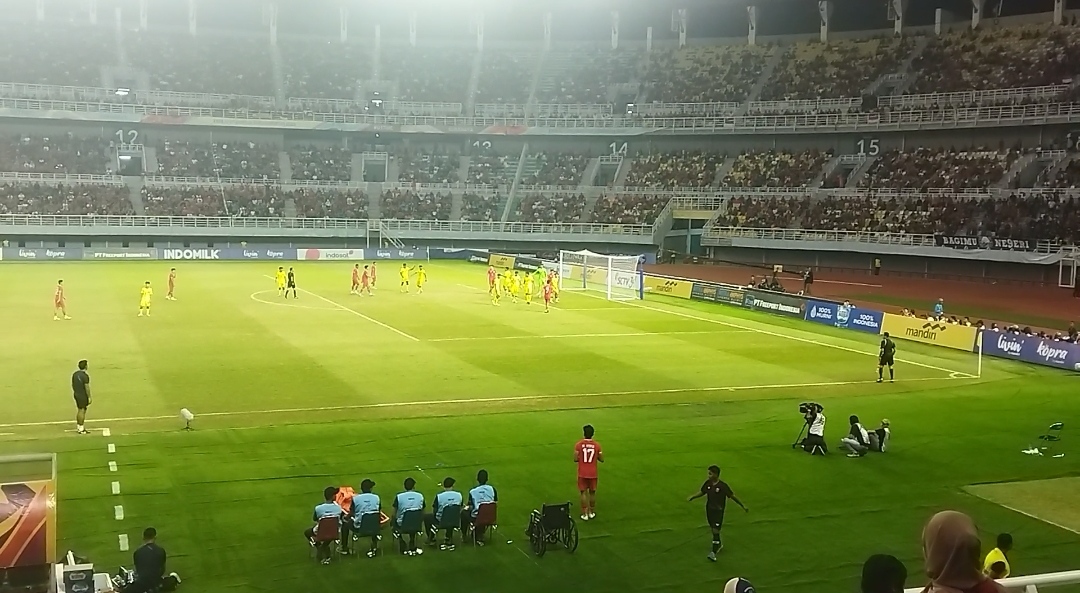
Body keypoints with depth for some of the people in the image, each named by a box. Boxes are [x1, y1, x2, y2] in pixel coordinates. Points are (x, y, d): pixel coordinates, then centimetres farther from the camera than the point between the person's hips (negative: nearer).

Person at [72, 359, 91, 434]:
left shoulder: (75, 374, 4)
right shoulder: (85, 375, -21)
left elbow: (73, 384, 12)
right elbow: (87, 387, -21)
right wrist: (89, 397, -14)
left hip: (76, 394, 8)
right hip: (83, 396, -8)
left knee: (79, 410, 17)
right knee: (82, 411, -1)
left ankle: (78, 427, 25)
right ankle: (81, 429, 4)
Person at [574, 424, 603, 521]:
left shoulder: (579, 445, -10)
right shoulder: (597, 445, -6)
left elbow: (575, 459, -12)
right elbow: (601, 459, -2)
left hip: (582, 473, -1)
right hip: (593, 473, 1)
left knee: (584, 493, 5)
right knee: (592, 492, 14)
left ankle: (585, 514, 5)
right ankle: (592, 512, 24)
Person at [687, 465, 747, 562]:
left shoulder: (723, 486, -20)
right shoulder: (708, 483, -5)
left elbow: (732, 496, -10)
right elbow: (701, 492, 11)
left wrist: (743, 506, -5)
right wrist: (692, 497, -3)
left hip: (718, 511, -6)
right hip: (709, 510, 6)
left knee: (716, 531, -11)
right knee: (713, 529, 19)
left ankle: (714, 553, -11)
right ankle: (720, 545, 44)